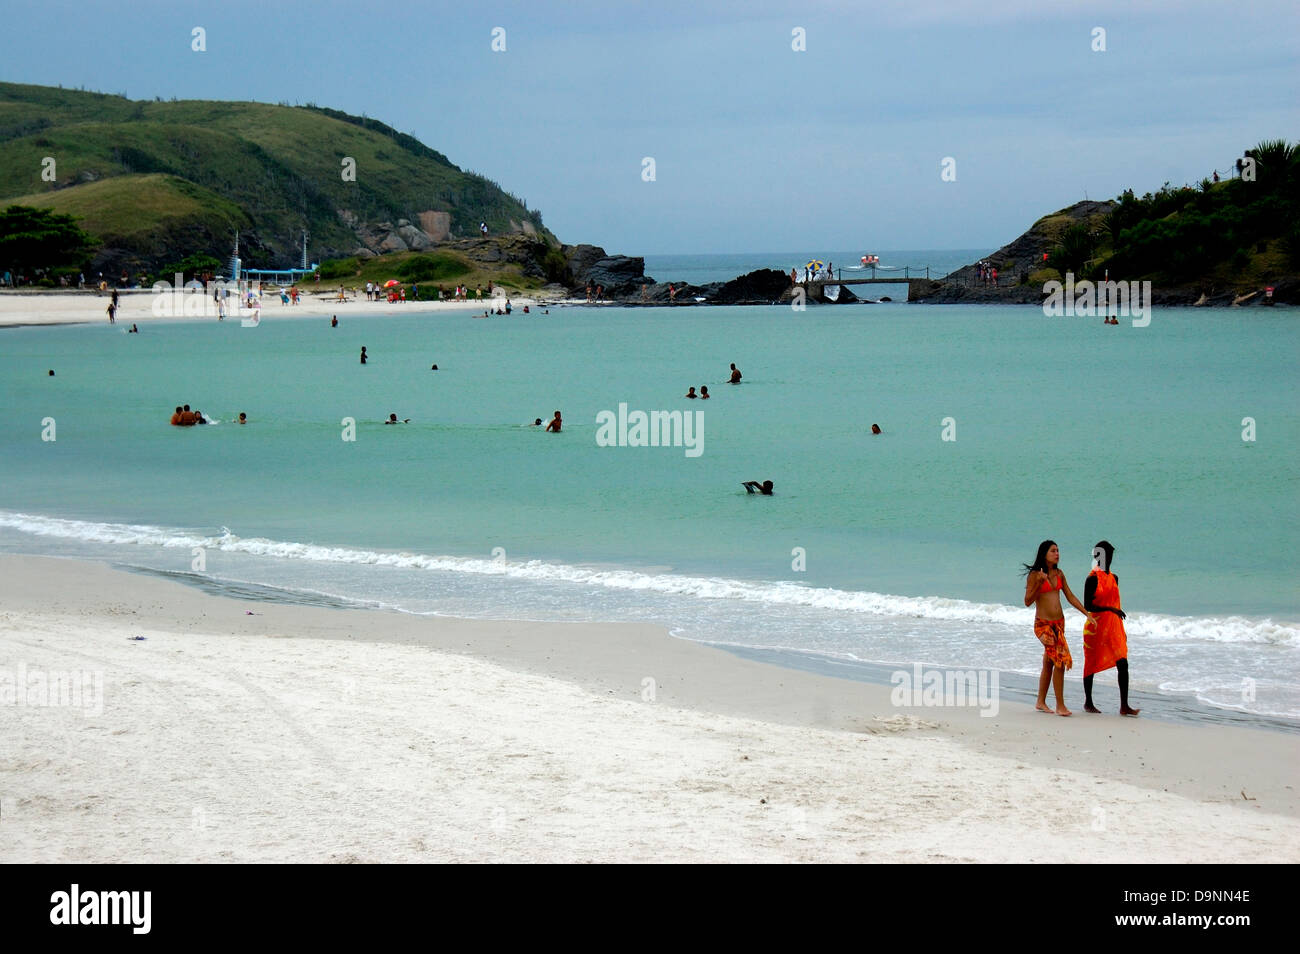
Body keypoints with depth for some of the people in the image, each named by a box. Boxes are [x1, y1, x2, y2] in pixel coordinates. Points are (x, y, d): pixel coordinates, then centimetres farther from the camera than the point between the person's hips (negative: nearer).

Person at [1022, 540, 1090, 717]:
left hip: (1059, 622, 6)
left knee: (1049, 664, 11)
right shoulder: (1034, 575, -7)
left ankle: (1041, 702, 22)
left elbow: (1070, 597, 15)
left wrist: (1088, 614, 10)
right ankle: (1060, 706, -12)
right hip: (1043, 624, -6)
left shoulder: (1059, 574, 11)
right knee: (1060, 661, -15)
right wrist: (1039, 584, -21)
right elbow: (1028, 601, -9)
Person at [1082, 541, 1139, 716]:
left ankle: (1124, 706, -8)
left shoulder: (1113, 578, 13)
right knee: (1092, 664, 7)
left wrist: (1122, 630, 23)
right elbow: (1087, 606, -15)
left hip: (1113, 627, 6)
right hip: (1096, 627, -6)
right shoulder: (1093, 578, -9)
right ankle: (1088, 703, 22)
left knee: (1123, 663, -6)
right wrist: (1110, 609, -24)